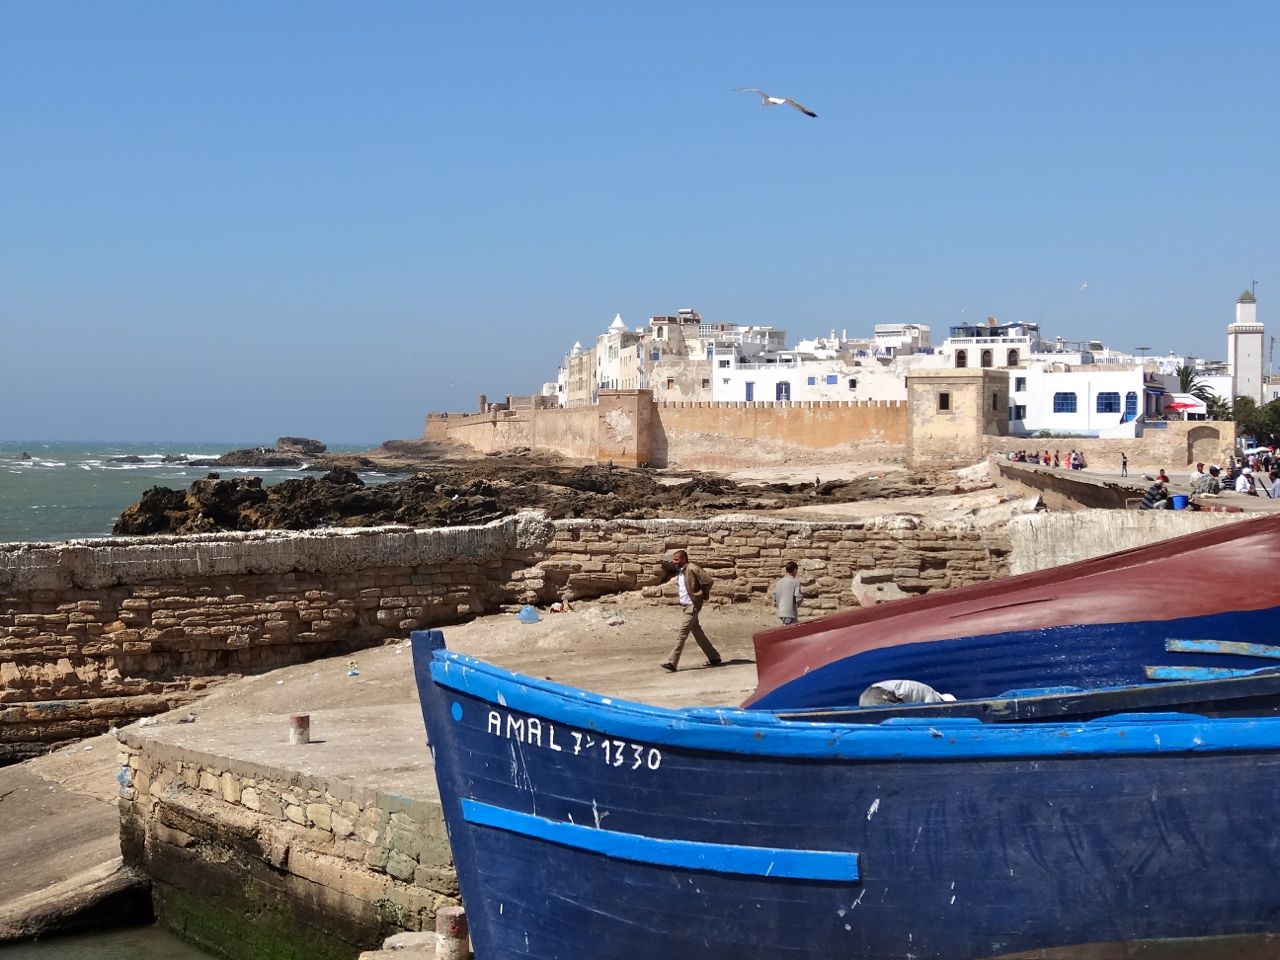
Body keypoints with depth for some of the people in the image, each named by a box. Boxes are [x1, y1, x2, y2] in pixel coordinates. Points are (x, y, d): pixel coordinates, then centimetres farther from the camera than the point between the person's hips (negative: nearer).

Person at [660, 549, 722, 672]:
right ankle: (714, 658, 23)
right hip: (684, 605, 10)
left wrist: (703, 595, -7)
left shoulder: (692, 569, -16)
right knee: (697, 633, 14)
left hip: (692, 606, -10)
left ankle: (671, 662, -14)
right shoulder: (679, 571, 11)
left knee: (681, 633, -12)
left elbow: (708, 581, -18)